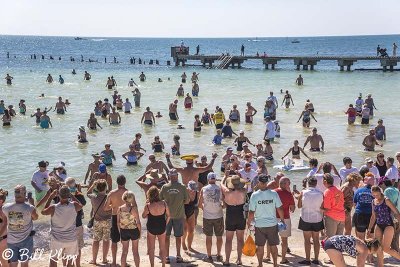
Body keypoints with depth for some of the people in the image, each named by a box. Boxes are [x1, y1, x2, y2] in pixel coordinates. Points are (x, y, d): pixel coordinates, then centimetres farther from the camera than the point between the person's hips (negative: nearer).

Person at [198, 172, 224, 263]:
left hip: (207, 216, 0)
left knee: (208, 237, 9)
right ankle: (219, 256, 21)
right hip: (218, 216, 0)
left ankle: (209, 256, 15)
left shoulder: (203, 189, -5)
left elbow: (200, 204, 0)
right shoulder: (220, 189, -5)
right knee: (219, 236, 13)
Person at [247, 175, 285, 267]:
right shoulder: (274, 194, -10)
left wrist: (249, 222, 6)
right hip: (272, 224, 1)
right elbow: (279, 209, -5)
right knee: (273, 245, 15)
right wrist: (282, 220, 10)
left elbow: (251, 212, -11)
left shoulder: (254, 195, -14)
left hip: (259, 225, -1)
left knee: (260, 246, 12)